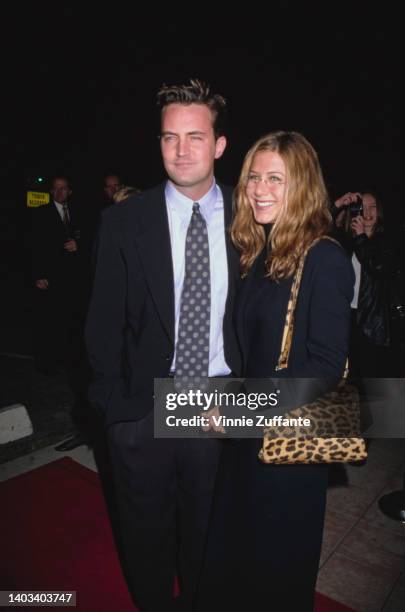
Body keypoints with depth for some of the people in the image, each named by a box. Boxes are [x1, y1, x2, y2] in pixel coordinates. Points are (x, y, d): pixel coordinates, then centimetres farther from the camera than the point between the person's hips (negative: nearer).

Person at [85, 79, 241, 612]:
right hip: (145, 404, -1)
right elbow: (104, 322, -3)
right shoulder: (124, 221, -7)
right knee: (146, 528, 20)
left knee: (206, 527, 23)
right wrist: (113, 402, -5)